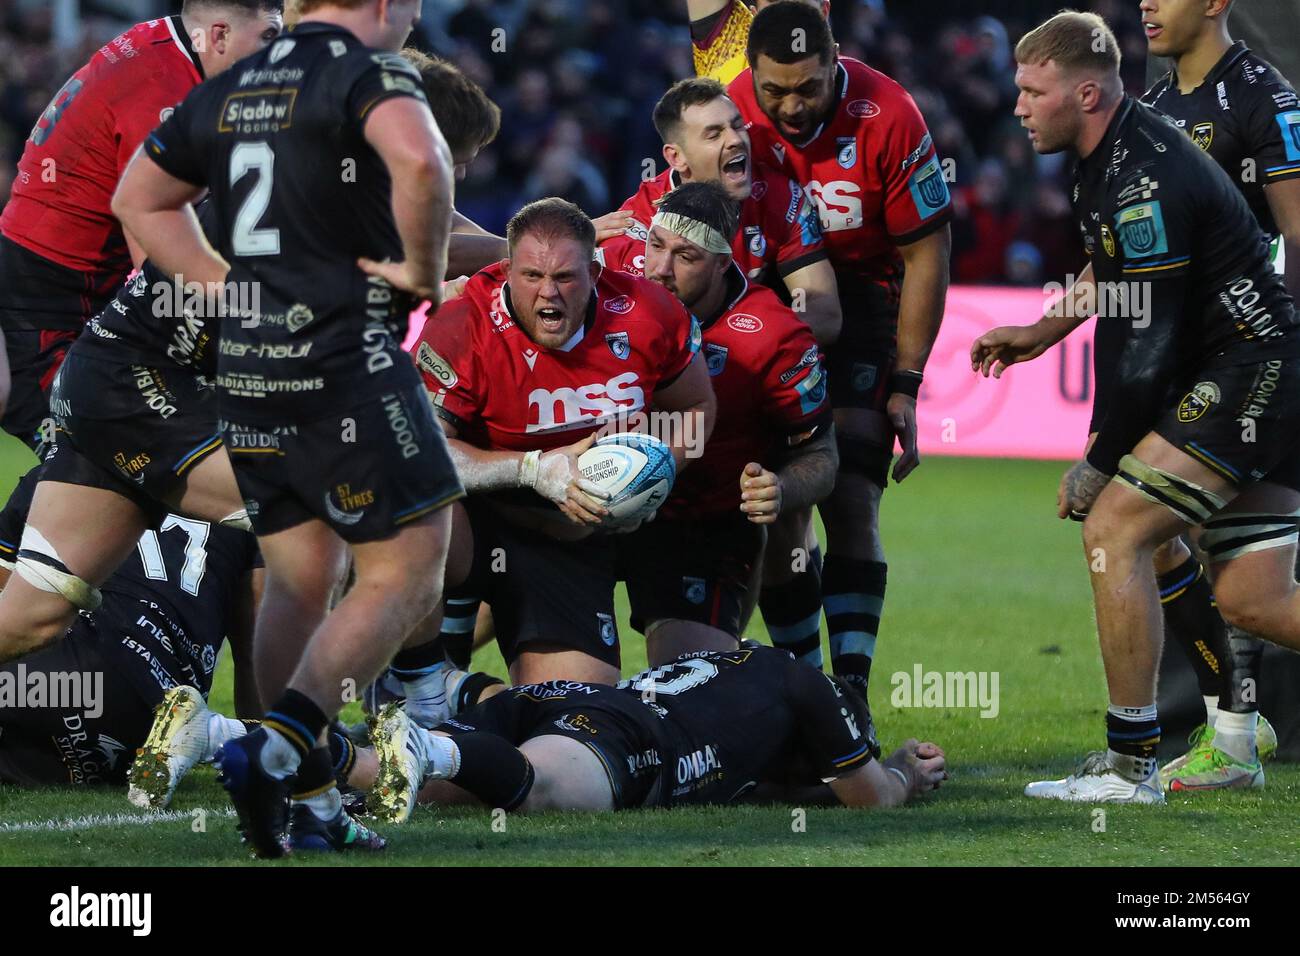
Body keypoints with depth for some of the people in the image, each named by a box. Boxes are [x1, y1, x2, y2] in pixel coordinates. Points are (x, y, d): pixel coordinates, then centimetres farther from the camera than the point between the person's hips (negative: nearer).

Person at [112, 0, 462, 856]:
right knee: (405, 577, -1)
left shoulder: (234, 87, 16)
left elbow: (139, 198, 25)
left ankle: (304, 794, 13)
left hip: (246, 368, 8)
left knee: (300, 583, 15)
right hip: (347, 360, -8)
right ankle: (276, 750, -14)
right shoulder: (371, 72, -8)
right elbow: (419, 159, -30)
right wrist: (424, 271, -14)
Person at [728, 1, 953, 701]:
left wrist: (905, 385, -9)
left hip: (863, 298, -2)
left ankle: (851, 693, -14)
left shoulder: (887, 118, -19)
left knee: (851, 504, -12)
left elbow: (925, 257, -9)